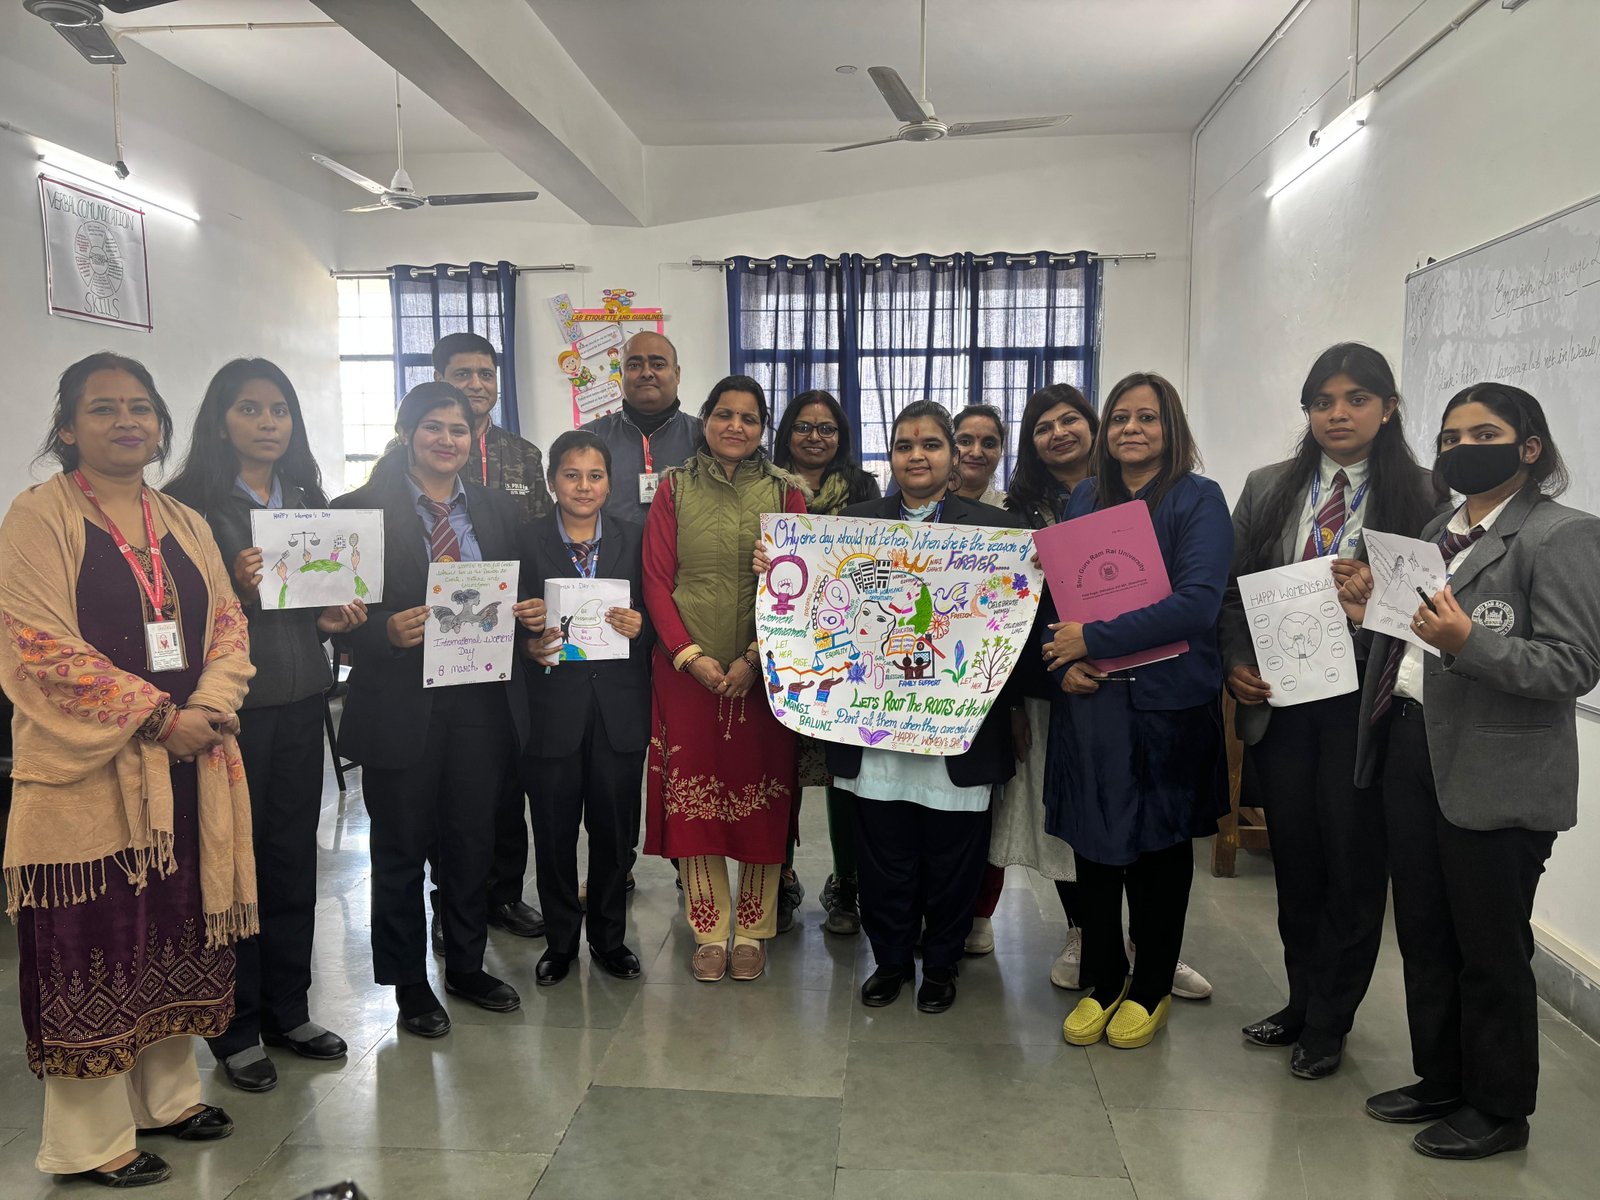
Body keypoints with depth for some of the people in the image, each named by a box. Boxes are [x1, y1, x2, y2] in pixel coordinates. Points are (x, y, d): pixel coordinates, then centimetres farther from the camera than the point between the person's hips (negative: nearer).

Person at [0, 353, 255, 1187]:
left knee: (177, 930, 13)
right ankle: (88, 1141, 16)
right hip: (89, 769, -6)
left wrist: (209, 708, -9)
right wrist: (158, 718, -17)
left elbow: (228, 626, 10)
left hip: (188, 765, 6)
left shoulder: (185, 525, 13)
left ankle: (166, 1093, 30)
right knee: (94, 943, 1)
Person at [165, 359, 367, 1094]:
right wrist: (236, 594, -24)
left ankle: (287, 1010, 27)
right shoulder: (189, 503, -6)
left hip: (299, 701, 5)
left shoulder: (308, 500, 12)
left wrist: (334, 618, -3)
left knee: (293, 856, 12)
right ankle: (236, 1029, 20)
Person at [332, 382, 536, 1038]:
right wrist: (387, 632, -24)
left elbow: (515, 595, 15)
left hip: (480, 699, 4)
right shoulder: (362, 509, -5)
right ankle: (409, 984, 28)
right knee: (402, 848, 10)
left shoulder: (497, 510, 9)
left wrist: (531, 613, -7)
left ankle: (467, 966, 35)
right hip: (402, 703, -4)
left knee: (472, 840, 15)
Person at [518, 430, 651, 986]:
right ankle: (560, 939, 27)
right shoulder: (526, 541, 0)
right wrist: (529, 646, -19)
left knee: (614, 829, 10)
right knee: (554, 831, 8)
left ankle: (608, 936, 28)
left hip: (619, 707, 2)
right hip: (553, 706, -1)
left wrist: (639, 626, -14)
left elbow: (652, 617, 8)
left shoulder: (631, 539, 7)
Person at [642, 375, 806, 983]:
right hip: (686, 671, 0)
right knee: (693, 799, 4)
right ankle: (710, 932, 18)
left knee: (761, 801, 4)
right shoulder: (674, 488, 6)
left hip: (764, 673, 0)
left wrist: (756, 658, -11)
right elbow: (657, 583, 2)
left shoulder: (786, 493, 5)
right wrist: (691, 655, -10)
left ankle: (753, 931, 20)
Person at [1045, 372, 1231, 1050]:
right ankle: (1102, 980, 29)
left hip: (1168, 702, -3)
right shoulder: (1084, 498, 8)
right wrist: (1066, 662, -10)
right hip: (1090, 700, 4)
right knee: (1093, 841, 10)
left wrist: (1092, 641, -19)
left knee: (1160, 845, 11)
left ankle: (1151, 989, 29)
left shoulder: (1198, 499, -6)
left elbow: (1197, 602, -18)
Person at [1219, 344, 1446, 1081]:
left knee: (1352, 865, 7)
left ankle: (1328, 1023, 25)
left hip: (1364, 705, -3)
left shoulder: (1422, 496, -1)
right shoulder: (1267, 489, 8)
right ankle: (1302, 1001, 33)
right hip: (1279, 701, 3)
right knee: (1294, 860, 14)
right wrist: (1236, 663, -6)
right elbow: (1231, 588, 7)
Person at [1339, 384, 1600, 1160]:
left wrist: (1469, 642, -28)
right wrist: (1374, 616, -2)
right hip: (1411, 749, 7)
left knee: (1490, 951, 8)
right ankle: (1441, 1080, 35)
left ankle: (1499, 1109, 26)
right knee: (1423, 936, 17)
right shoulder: (1437, 533, 14)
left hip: (1495, 775, -7)